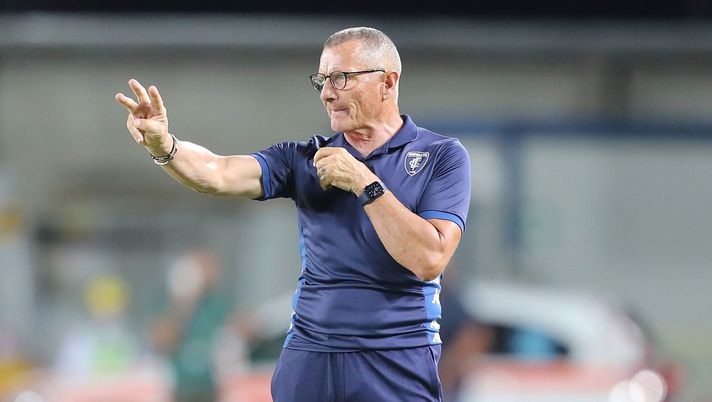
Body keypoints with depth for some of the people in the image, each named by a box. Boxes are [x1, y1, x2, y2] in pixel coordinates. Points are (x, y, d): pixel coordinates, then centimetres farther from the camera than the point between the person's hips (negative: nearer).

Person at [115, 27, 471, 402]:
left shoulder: (442, 156, -2)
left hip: (397, 367, -3)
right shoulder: (306, 158, 7)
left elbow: (429, 259, -14)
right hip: (308, 357, 3)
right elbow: (219, 174, -10)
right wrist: (163, 145, -28)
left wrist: (364, 183, -14)